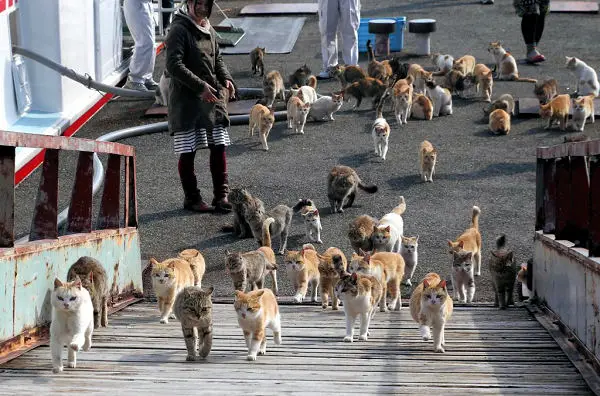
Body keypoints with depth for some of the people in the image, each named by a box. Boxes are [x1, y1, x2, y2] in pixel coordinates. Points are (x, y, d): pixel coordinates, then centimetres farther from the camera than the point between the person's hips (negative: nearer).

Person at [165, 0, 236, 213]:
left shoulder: (208, 30, 14)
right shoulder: (179, 30, -11)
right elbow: (174, 65, -19)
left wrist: (226, 78, 3)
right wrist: (200, 86, -25)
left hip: (212, 98, 7)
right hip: (186, 100, -7)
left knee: (219, 147, 4)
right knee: (188, 152, 1)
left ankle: (221, 195, 12)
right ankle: (191, 198, 12)